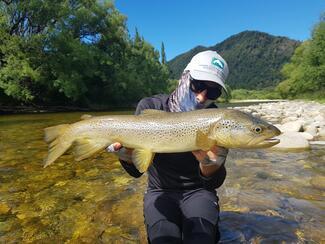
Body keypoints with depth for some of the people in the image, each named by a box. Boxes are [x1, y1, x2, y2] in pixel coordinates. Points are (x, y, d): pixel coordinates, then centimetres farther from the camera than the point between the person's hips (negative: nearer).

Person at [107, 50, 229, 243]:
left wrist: (210, 164, -35)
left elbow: (214, 183, -12)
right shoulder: (150, 107, -11)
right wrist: (126, 153, -31)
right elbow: (137, 171, -9)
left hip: (198, 191, 1)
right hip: (160, 191, 0)